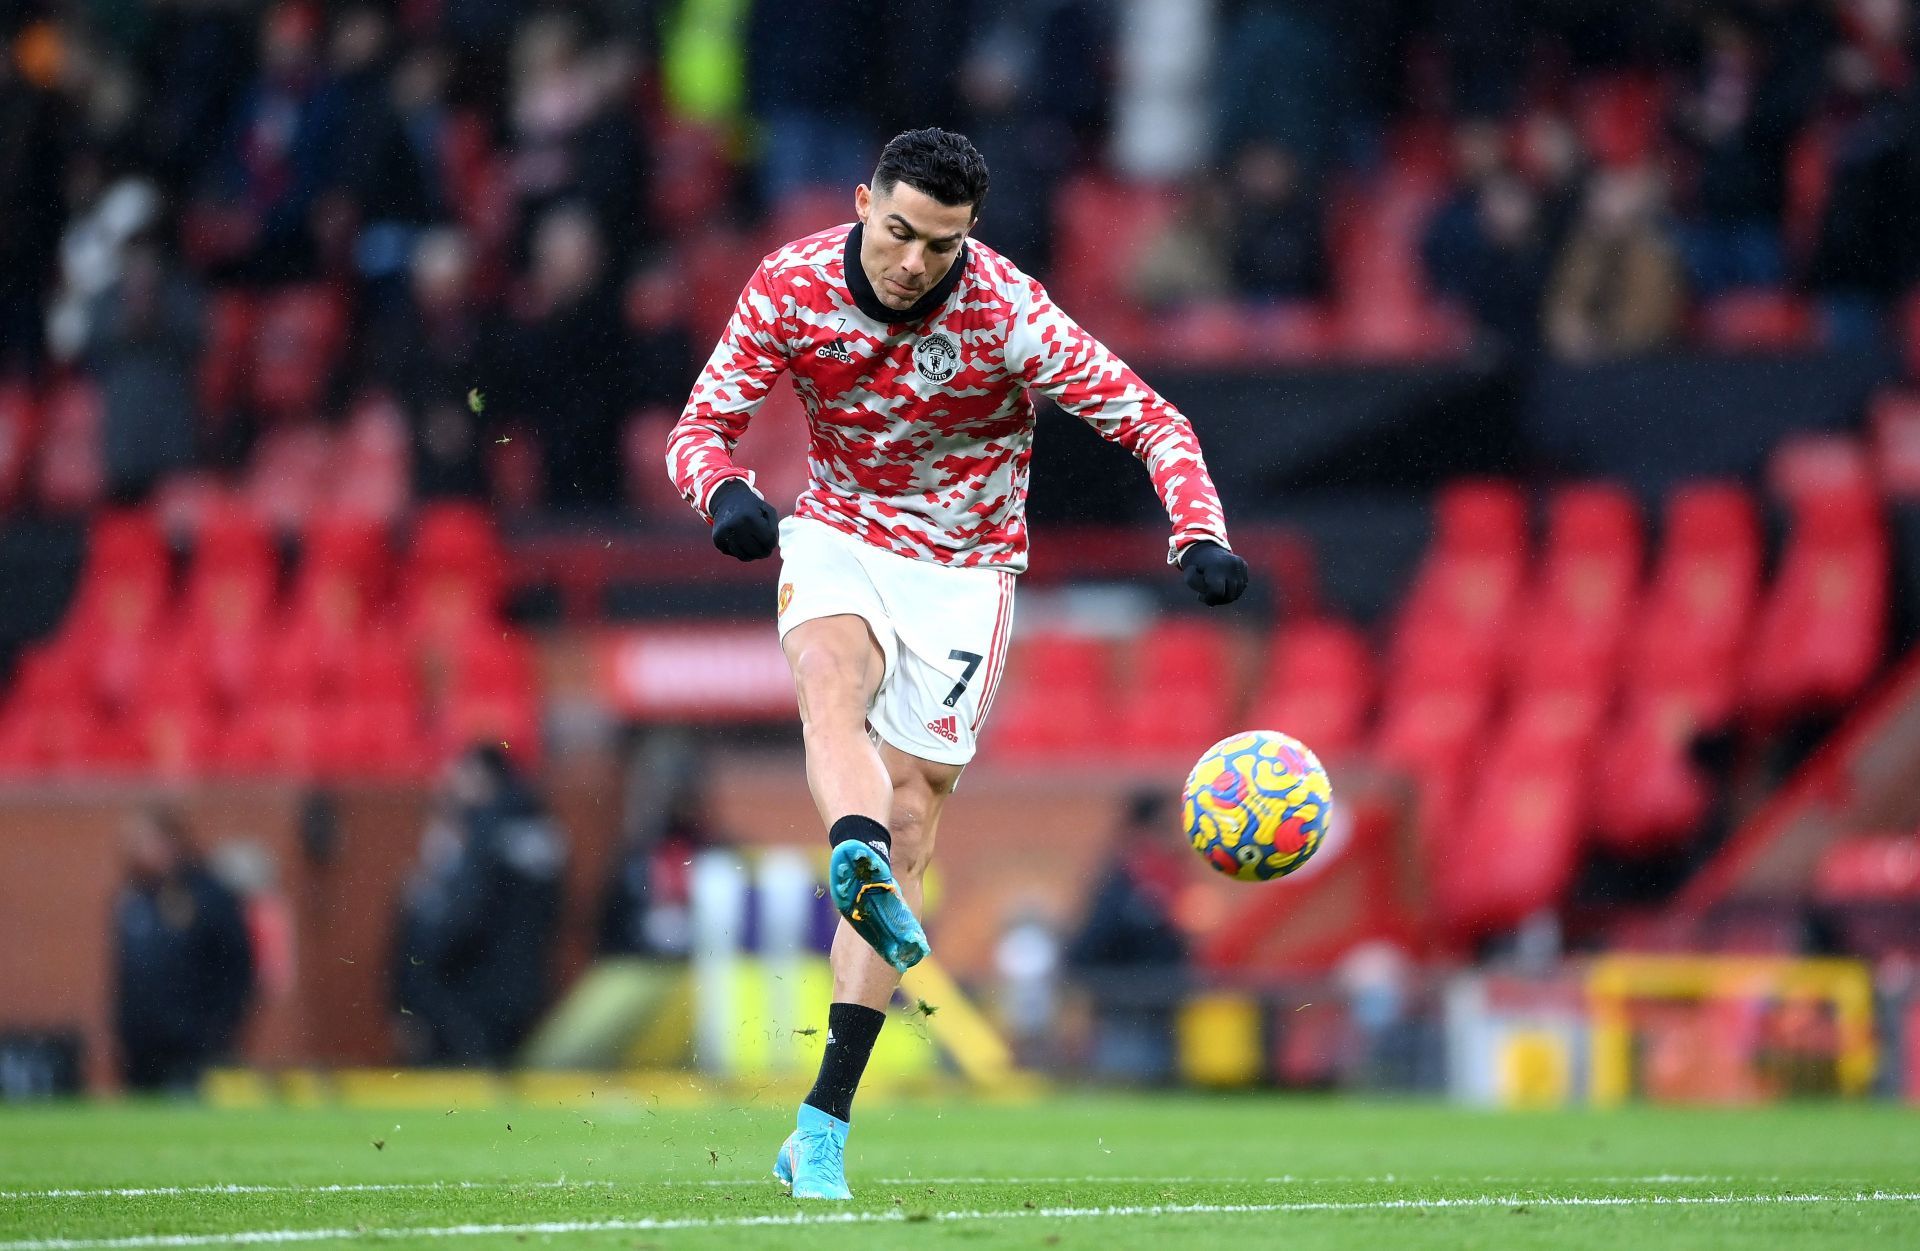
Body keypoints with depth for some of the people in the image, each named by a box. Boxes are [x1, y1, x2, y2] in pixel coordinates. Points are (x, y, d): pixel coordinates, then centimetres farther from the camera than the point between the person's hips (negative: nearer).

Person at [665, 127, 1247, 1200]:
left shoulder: (1006, 311, -19)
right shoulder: (791, 286, -12)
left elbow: (1151, 420, -16)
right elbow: (702, 425, -6)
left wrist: (1200, 539, -32)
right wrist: (725, 490, -29)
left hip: (963, 568, -1)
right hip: (838, 536, 2)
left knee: (911, 816, -8)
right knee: (832, 677, -34)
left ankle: (823, 1128, -7)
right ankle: (863, 867, -64)